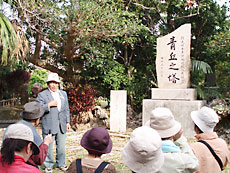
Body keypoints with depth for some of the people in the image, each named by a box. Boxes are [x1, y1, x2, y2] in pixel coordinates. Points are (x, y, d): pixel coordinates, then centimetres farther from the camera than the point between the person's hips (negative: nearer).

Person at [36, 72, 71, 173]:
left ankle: (61, 164, 28)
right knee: (48, 147, 1)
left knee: (61, 147, 12)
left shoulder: (63, 94, 14)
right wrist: (49, 104, -19)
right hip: (49, 126, -4)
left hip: (61, 126, 4)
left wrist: (67, 122, 14)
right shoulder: (42, 95, -3)